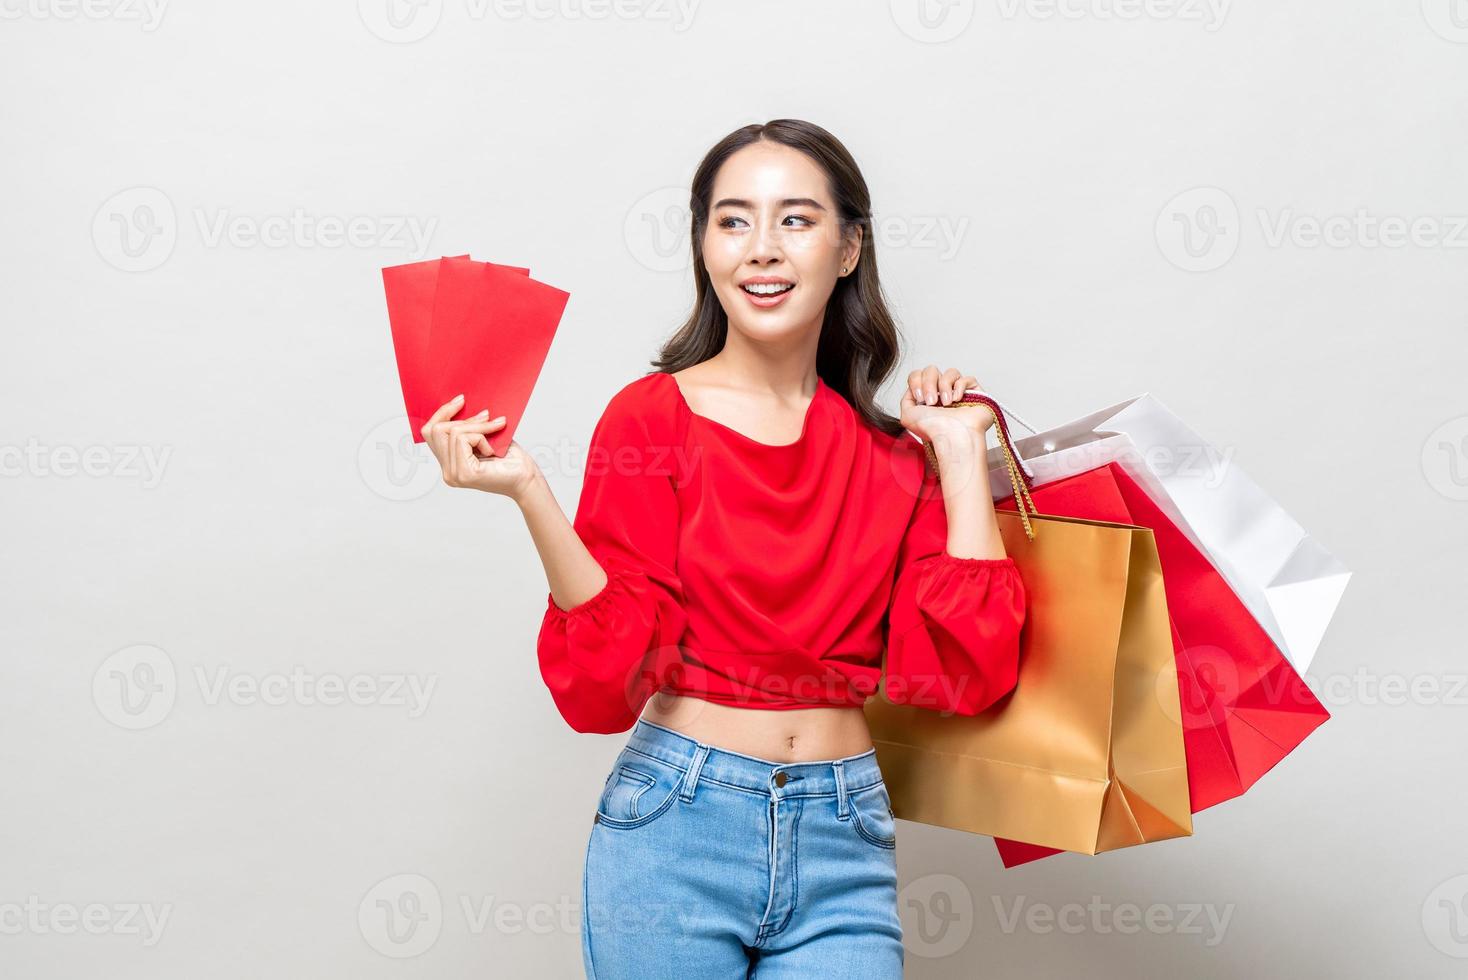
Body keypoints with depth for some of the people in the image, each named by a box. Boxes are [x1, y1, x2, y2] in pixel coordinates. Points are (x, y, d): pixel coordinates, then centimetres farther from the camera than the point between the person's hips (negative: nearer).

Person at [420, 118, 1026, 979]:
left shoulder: (892, 454, 5)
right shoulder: (652, 417, -4)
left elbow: (970, 667, -5)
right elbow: (612, 678, -10)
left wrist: (962, 450, -1)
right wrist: (527, 491, -21)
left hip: (845, 841, 3)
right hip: (678, 827, -2)